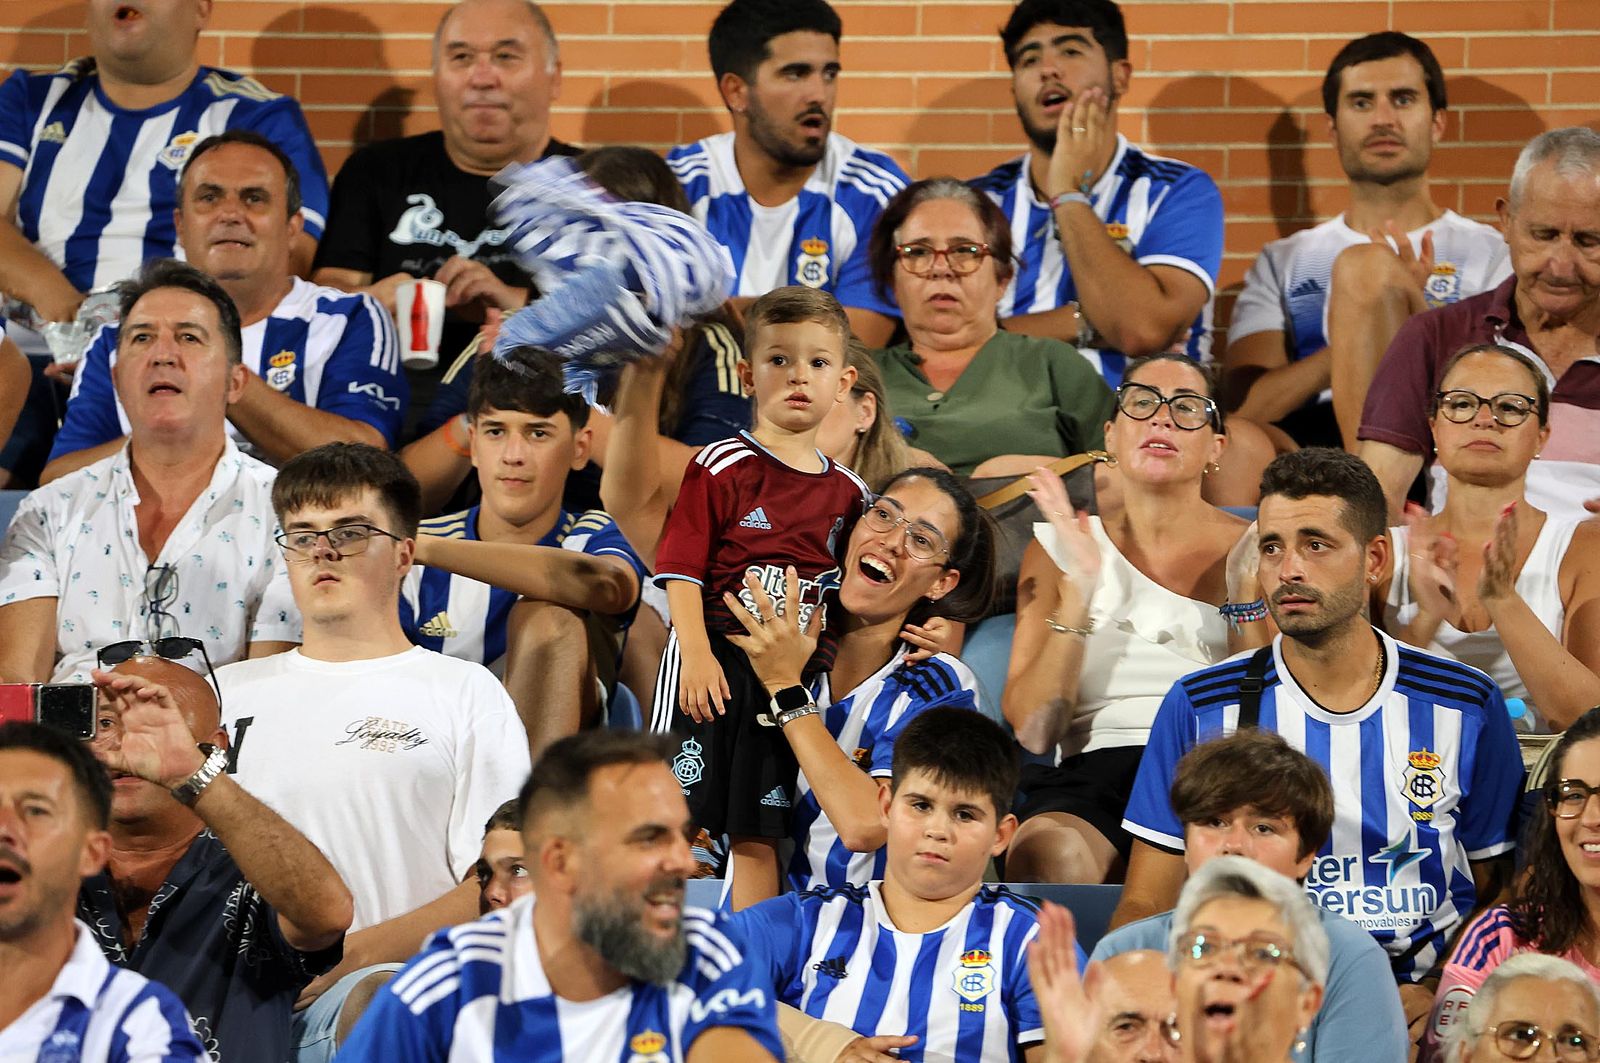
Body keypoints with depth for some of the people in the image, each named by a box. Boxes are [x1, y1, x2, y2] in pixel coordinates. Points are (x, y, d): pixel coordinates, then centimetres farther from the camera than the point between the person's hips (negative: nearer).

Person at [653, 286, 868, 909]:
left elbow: (846, 594, 18)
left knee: (758, 832, 8)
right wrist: (697, 654, -18)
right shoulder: (723, 467, -4)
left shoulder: (846, 491, 11)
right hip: (713, 660, -4)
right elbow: (681, 567, -9)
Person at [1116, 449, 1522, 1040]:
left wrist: (1433, 993, -8)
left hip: (1414, 998, -1)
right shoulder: (1200, 710, 8)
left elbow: (1495, 890, 13)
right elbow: (1146, 906, 9)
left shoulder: (1466, 709, 9)